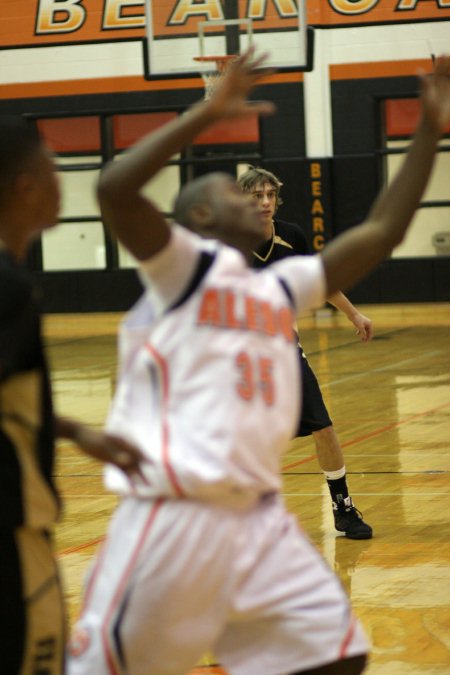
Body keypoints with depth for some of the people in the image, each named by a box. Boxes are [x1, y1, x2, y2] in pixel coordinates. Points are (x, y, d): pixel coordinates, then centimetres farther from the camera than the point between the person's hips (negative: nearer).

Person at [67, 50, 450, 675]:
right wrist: (211, 110, -18)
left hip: (261, 518, 7)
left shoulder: (281, 287, 20)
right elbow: (114, 190, -18)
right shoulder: (182, 265, 0)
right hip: (175, 515, -7)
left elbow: (380, 234, 21)